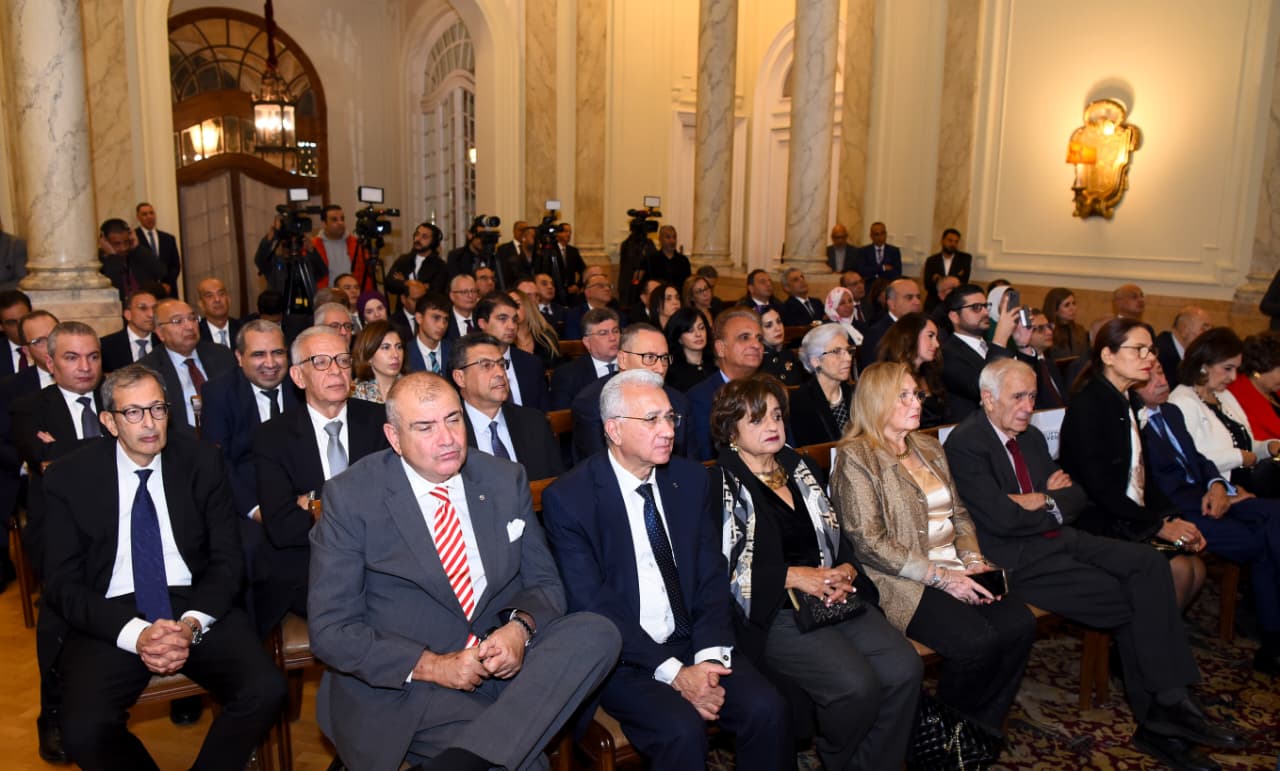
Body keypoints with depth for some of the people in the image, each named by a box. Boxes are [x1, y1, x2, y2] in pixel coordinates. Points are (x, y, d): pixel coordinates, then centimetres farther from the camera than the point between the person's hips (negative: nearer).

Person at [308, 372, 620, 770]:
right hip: (402, 682, -6)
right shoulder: (351, 497, -6)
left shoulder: (506, 480, 4)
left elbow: (544, 582, 9)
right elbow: (330, 631, -8)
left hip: (502, 660, 7)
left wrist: (520, 627, -16)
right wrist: (432, 665, -19)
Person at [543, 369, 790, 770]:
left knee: (767, 708, -18)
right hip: (622, 658, -4)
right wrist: (673, 672, -19)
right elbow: (593, 606, -14)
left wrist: (709, 656, -12)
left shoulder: (692, 479, 4)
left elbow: (712, 578, 4)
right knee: (683, 729, -28)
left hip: (693, 642, 4)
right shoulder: (568, 497, -11)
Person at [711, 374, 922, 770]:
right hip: (771, 612, -6)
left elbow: (837, 537, 18)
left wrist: (846, 571, -3)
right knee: (855, 684, -25)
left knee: (905, 667, -16)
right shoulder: (722, 484, -3)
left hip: (834, 598, 6)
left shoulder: (799, 469, 18)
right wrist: (793, 576, -15)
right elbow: (723, 570, -11)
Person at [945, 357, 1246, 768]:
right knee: (1132, 600, -16)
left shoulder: (1032, 436, 16)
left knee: (1148, 563, -14)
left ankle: (1165, 707, -13)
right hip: (1019, 559, -8)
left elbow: (1078, 495, 14)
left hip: (1062, 539, 8)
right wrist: (1056, 506, -4)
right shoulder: (964, 444, -12)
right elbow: (1001, 516, -19)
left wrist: (1044, 501, -7)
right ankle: (1159, 715, 1)